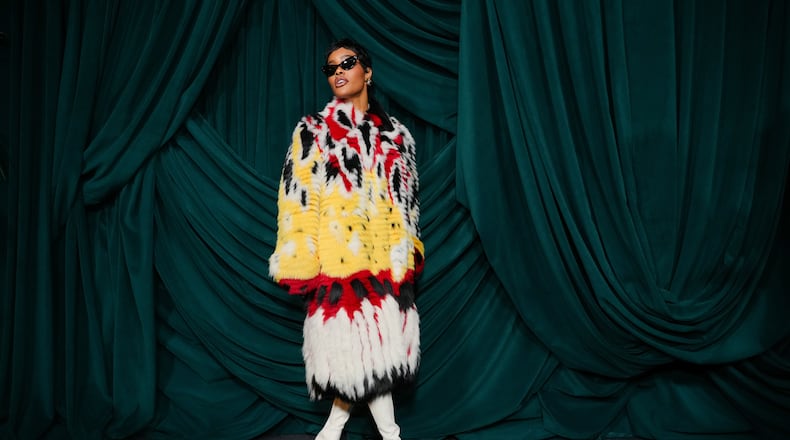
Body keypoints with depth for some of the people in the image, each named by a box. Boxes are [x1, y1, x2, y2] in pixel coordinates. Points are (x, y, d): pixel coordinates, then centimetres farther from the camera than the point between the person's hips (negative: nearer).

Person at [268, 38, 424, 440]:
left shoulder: (395, 134, 14)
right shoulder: (313, 131, 5)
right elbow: (297, 198, -1)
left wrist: (410, 252, 13)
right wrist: (301, 262, -7)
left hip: (386, 258, 3)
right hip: (338, 257, -3)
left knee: (380, 338, 3)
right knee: (352, 342, -5)